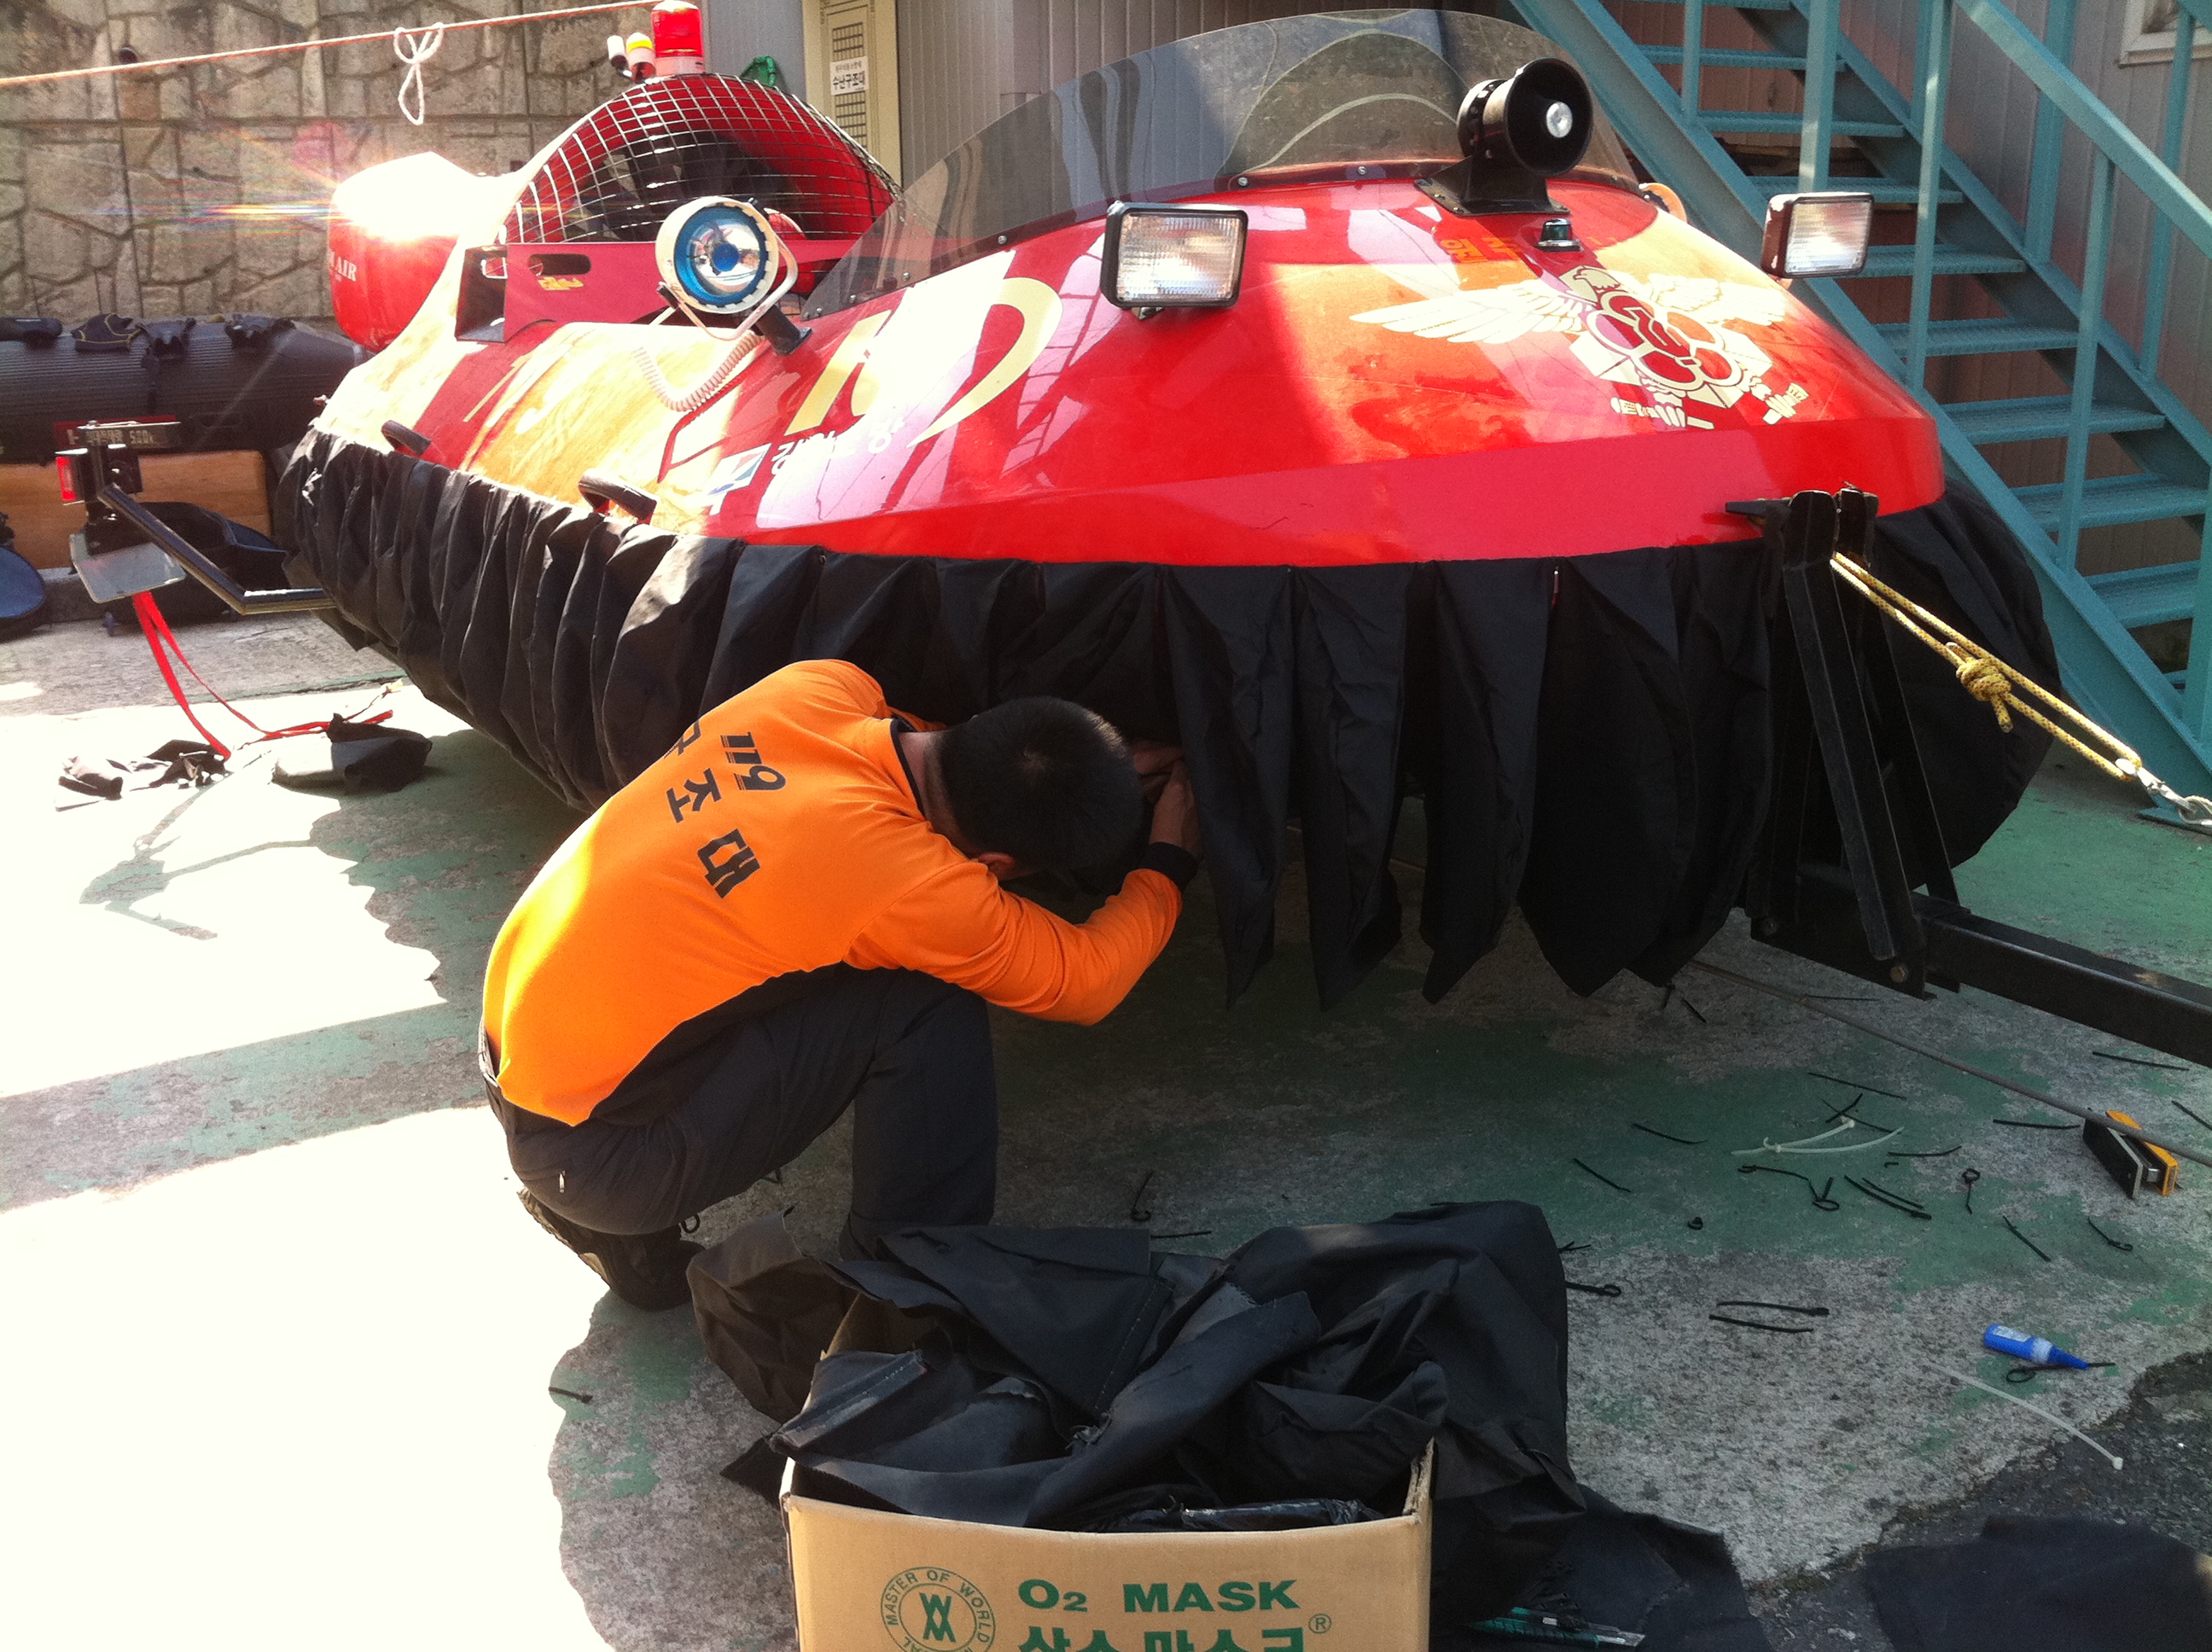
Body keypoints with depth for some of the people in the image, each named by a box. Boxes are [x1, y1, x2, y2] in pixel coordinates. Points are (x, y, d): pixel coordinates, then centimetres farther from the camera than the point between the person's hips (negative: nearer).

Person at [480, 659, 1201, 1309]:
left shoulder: (817, 689, -7)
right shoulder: (913, 890, -26)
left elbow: (914, 749, 18)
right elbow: (1082, 980, -6)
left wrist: (1108, 775, 13)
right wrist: (1170, 861, 10)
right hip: (592, 1145, -8)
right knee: (929, 1006, -13)